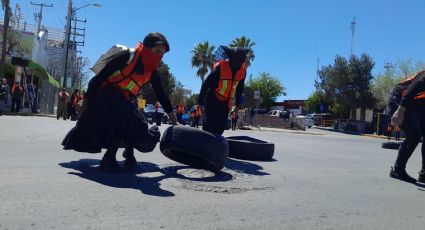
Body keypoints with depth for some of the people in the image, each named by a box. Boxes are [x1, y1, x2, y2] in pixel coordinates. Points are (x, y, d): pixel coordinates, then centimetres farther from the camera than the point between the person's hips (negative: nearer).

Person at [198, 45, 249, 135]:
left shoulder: (243, 70, -6)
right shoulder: (220, 67, -23)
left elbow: (240, 87, 10)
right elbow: (206, 84, -15)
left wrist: (237, 103, 14)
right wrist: (201, 100, -10)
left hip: (226, 102, 5)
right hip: (212, 100, -5)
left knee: (221, 125, 5)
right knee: (210, 124, -9)